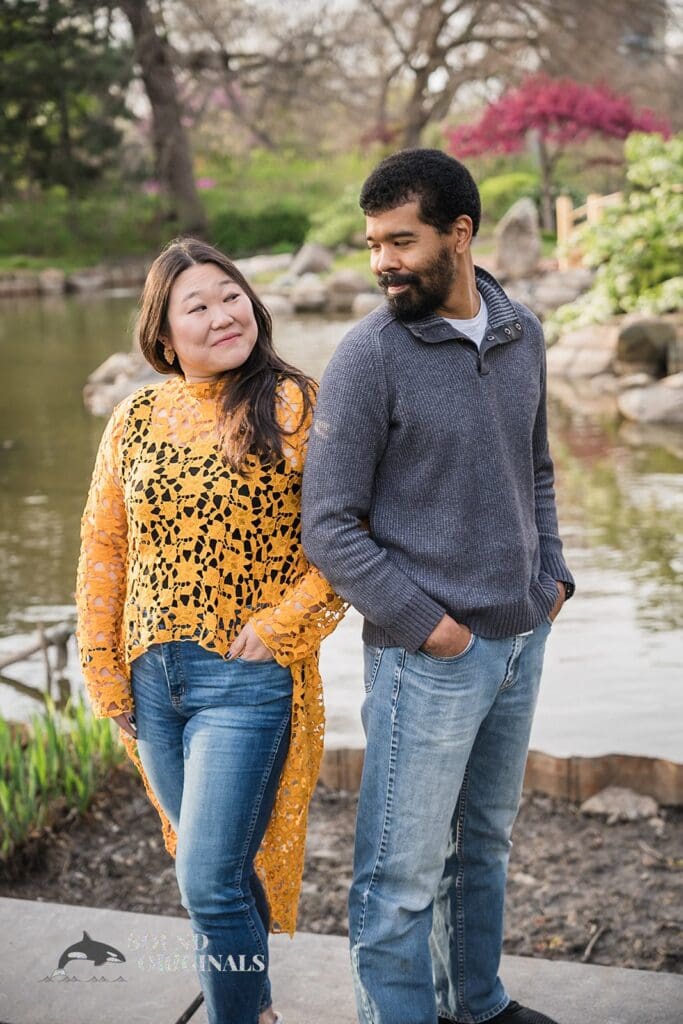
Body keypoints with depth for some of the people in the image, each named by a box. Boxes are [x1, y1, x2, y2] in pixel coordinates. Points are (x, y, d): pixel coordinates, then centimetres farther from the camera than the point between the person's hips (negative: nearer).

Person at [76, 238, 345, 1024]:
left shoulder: (295, 406, -7)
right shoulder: (137, 419, 5)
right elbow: (103, 549, 10)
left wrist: (284, 626, -16)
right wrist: (104, 672, 7)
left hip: (247, 678, -5)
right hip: (154, 678, 5)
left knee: (209, 882, -7)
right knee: (218, 865, 19)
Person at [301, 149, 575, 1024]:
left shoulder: (521, 333, 5)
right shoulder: (369, 355, -14)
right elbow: (328, 528, -14)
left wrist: (552, 574, 6)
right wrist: (426, 623, -15)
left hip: (522, 640, 6)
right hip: (428, 657, -6)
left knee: (484, 840, 22)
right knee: (403, 874, 2)